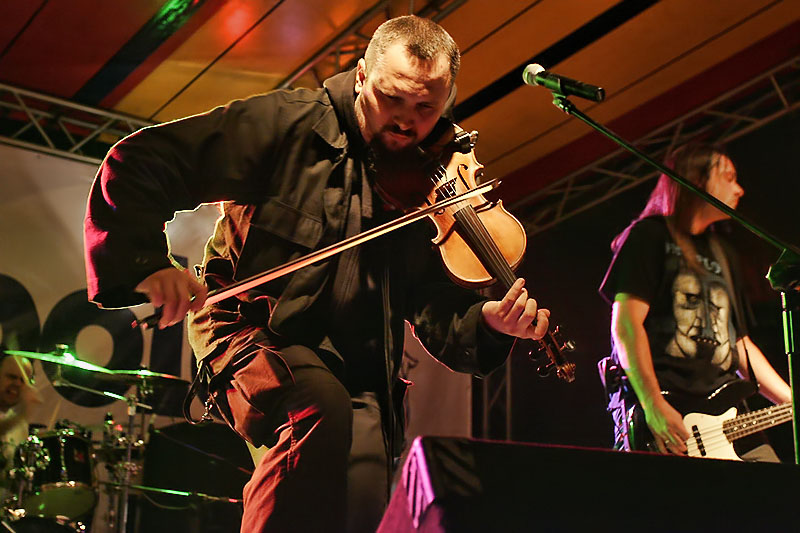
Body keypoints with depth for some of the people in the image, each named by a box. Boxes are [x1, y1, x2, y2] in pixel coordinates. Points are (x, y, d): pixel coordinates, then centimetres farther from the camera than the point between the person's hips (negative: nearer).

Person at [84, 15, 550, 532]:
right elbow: (138, 164, -13)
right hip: (253, 333, -3)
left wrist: (488, 320, -24)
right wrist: (146, 259, -29)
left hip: (353, 369, 3)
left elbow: (438, 313, -2)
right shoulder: (287, 122, -9)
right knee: (323, 405, -33)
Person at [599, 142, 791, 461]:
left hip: (727, 415, 7)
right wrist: (653, 406, -19)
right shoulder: (650, 235, 3)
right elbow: (626, 322, -9)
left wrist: (792, 402, 17)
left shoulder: (724, 255, 27)